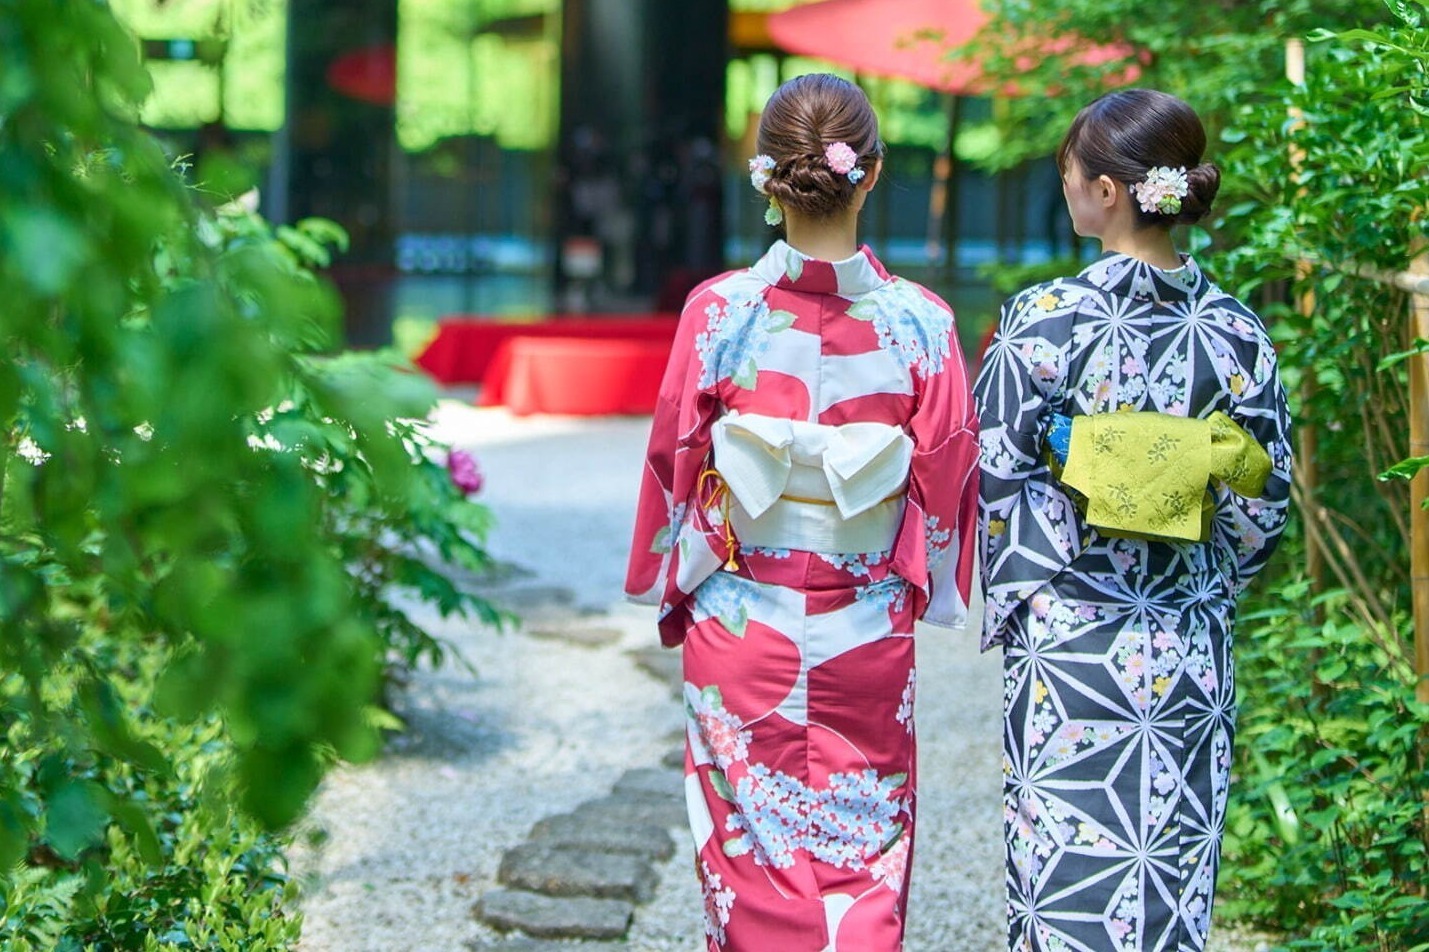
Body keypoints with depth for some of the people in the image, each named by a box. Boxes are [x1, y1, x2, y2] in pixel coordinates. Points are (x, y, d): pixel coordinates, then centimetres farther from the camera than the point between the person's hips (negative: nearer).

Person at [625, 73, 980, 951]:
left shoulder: (720, 311, -11)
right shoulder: (920, 322, -10)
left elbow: (674, 461, -3)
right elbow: (946, 477, -2)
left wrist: (670, 591, 11)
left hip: (739, 624, 0)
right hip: (868, 636, 1)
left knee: (751, 846, 13)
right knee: (863, 862, 13)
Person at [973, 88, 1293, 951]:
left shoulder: (1047, 320, -12)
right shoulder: (1239, 331, -1)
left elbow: (995, 476, -9)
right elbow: (1264, 502, 4)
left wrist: (1015, 598, 3)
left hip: (1068, 639, -4)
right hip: (1193, 651, 4)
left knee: (1071, 876, 3)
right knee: (1176, 868, 12)